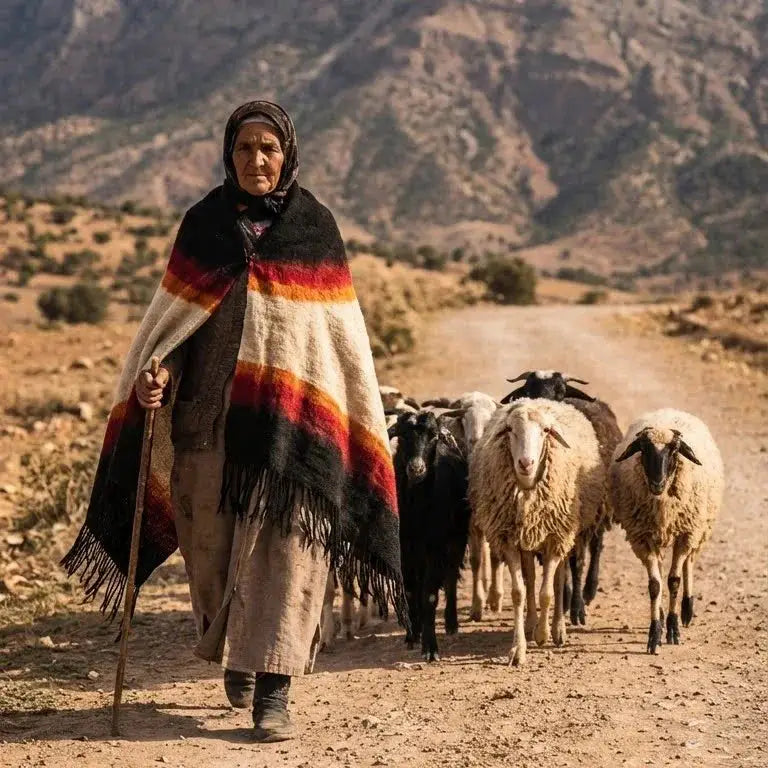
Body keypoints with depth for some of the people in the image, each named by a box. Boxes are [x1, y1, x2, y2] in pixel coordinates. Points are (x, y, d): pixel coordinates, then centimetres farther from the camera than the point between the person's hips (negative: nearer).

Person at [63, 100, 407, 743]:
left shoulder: (316, 228, 3)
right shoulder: (204, 224, 6)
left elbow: (342, 333, 6)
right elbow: (172, 315, 7)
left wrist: (361, 421, 6)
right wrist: (156, 372, -12)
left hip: (294, 414, -1)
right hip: (211, 408, 2)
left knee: (284, 542, -9)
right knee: (215, 540, 7)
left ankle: (272, 691, -7)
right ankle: (236, 649, 34)